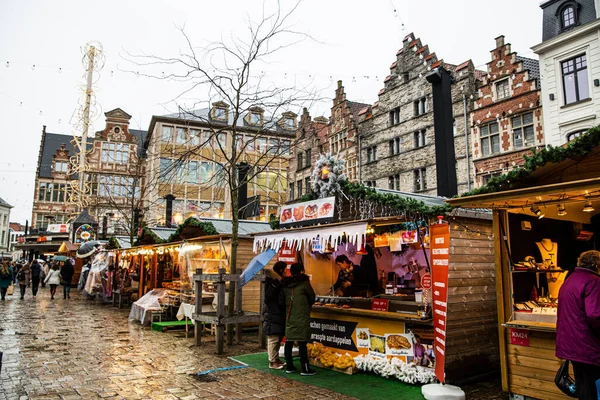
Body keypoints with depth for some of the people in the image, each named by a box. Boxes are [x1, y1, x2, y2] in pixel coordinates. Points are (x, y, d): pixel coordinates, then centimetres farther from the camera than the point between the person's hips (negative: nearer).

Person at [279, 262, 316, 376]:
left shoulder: (285, 285, 6)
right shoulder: (304, 283, -7)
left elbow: (281, 301, 8)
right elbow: (312, 298, 1)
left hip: (289, 316, 5)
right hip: (302, 317, -5)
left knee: (289, 341, 10)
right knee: (302, 342, -2)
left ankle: (289, 366, 18)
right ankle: (305, 368, 3)